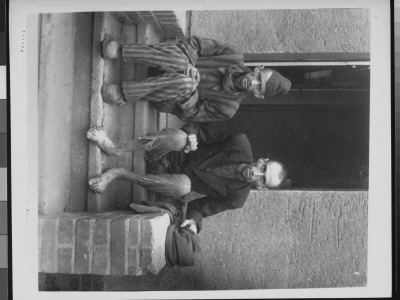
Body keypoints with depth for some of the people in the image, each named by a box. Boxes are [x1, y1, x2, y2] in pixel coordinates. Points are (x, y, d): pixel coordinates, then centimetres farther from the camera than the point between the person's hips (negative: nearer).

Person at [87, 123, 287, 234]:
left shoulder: (236, 198, -11)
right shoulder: (241, 145, -13)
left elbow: (200, 207, -4)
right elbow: (202, 129, -6)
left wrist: (194, 221, -25)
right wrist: (189, 134, -27)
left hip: (167, 176, 0)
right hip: (167, 155, 0)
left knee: (184, 185, -39)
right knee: (178, 136, -35)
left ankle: (119, 174, -21)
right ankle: (114, 148, -24)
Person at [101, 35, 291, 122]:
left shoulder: (228, 108, -17)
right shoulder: (234, 58, -10)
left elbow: (189, 114, -16)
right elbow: (195, 44, -7)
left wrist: (191, 89, -31)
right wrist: (187, 63, -26)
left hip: (165, 101, -3)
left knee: (185, 83, -40)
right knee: (180, 59, -34)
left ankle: (123, 94, -31)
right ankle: (119, 51, -33)